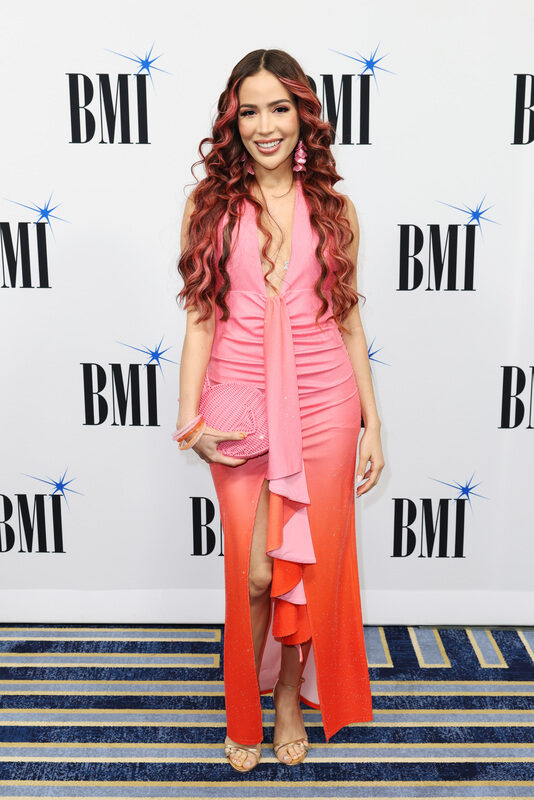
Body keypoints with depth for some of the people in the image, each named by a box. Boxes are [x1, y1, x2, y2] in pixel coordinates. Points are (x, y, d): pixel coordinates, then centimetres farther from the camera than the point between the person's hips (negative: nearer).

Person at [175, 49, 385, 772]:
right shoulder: (210, 204, 2)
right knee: (253, 571, 5)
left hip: (322, 406, 1)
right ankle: (247, 710, 32)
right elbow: (201, 318, 1)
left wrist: (372, 426, 5)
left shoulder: (334, 209, 5)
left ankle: (293, 694, 37)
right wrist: (190, 418, -8)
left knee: (311, 563, 10)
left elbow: (348, 322, 7)